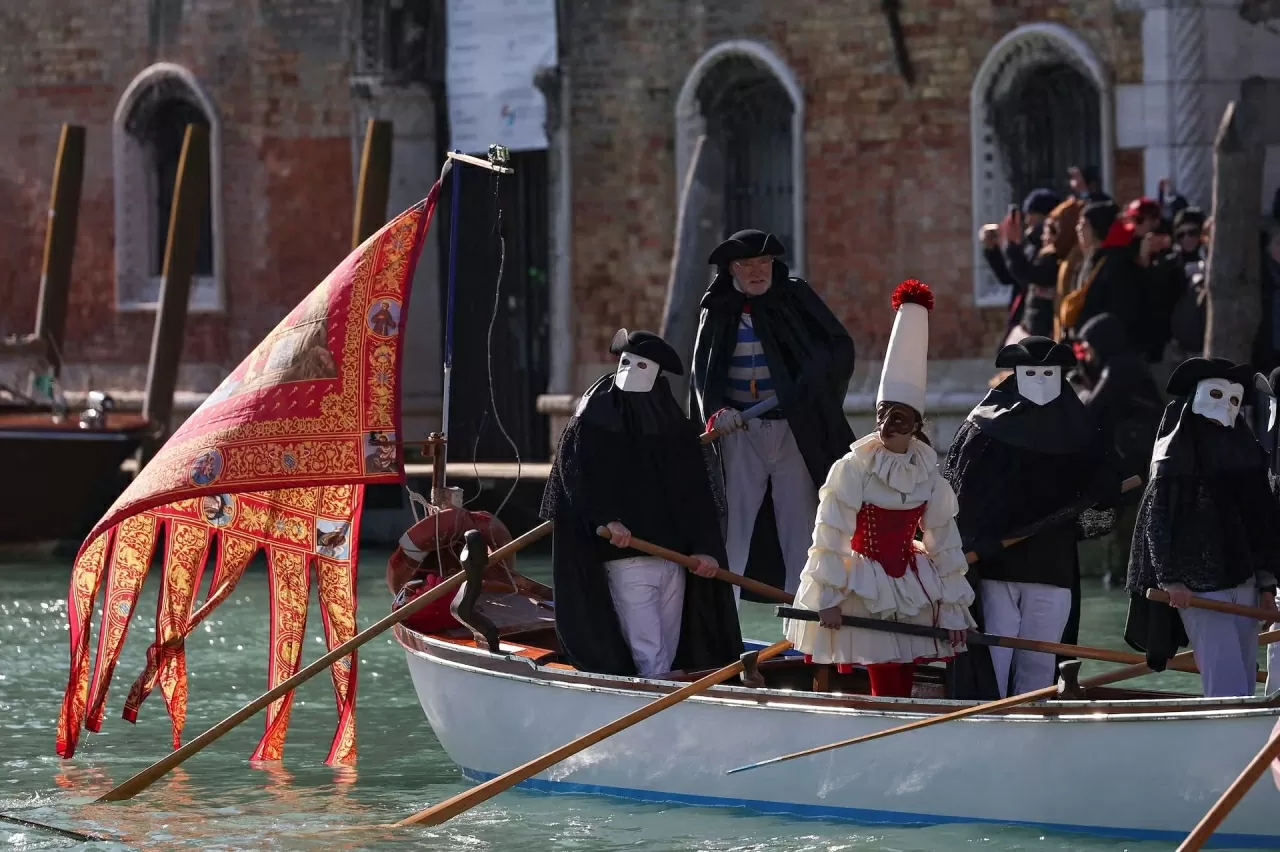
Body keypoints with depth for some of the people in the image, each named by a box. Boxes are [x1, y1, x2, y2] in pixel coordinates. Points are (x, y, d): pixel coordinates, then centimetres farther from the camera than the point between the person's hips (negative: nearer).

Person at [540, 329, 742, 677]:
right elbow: (577, 477, -9)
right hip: (625, 555, -5)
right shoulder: (594, 417, 1)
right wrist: (606, 518, -24)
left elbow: (694, 492, 12)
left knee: (668, 652, 7)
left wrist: (704, 546, 1)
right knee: (646, 651, -11)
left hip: (673, 554, 5)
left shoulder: (675, 424, 13)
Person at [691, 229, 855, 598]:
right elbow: (703, 371, -1)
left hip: (794, 431, 0)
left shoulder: (795, 297, 0)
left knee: (799, 526, 2)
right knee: (733, 526, -4)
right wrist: (715, 411, -19)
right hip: (739, 432, 1)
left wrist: (809, 387, -14)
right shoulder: (718, 310, 4)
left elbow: (840, 346, -1)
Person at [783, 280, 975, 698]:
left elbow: (944, 543, 7)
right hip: (865, 590, -4)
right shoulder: (851, 469, -10)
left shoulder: (929, 478, 3)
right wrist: (828, 597, -14)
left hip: (911, 591, 4)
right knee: (886, 688, -10)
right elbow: (830, 536, -11)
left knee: (903, 687, 3)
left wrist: (954, 610, 6)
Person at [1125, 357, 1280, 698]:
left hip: (1242, 581, 7)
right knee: (1226, 682, -13)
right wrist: (1171, 579, -15)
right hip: (1198, 586, -7)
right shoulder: (1175, 456, -5)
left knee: (1245, 679, 7)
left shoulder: (1245, 453, 13)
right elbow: (1157, 521, -9)